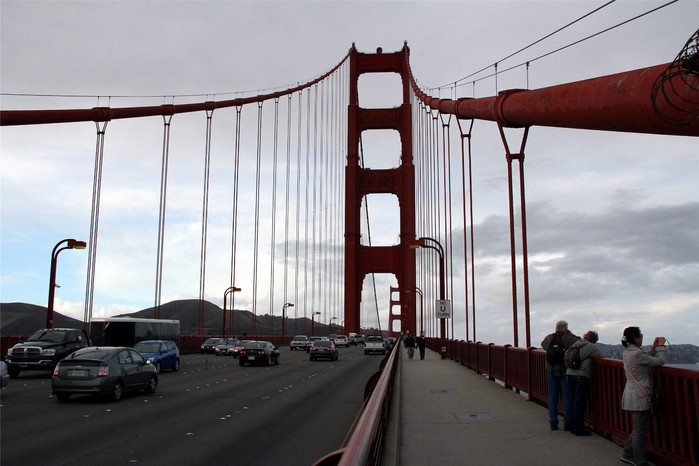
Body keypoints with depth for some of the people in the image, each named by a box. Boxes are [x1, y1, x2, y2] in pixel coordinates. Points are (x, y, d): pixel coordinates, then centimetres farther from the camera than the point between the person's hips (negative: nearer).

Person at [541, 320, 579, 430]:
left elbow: (543, 344, 21)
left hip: (551, 372, 3)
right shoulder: (568, 338, -10)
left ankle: (553, 422, 11)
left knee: (552, 397, 9)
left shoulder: (549, 338, 1)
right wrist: (572, 335, 8)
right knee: (567, 397, 5)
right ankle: (567, 423, 7)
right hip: (565, 372, -3)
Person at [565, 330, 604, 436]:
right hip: (581, 375, -6)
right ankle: (578, 428, 2)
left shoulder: (575, 344, 13)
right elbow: (602, 357, -7)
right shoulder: (591, 347, -5)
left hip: (569, 374, 6)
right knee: (579, 402, -2)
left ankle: (573, 427, 20)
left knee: (573, 401, 13)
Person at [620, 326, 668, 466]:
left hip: (631, 393, 10)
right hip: (639, 396, -10)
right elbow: (660, 361, -13)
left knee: (640, 428, 19)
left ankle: (628, 455, 27)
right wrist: (661, 347, 2)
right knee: (640, 430, 0)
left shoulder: (627, 352, 11)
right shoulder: (636, 353, -20)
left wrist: (654, 348, 17)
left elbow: (647, 360, 19)